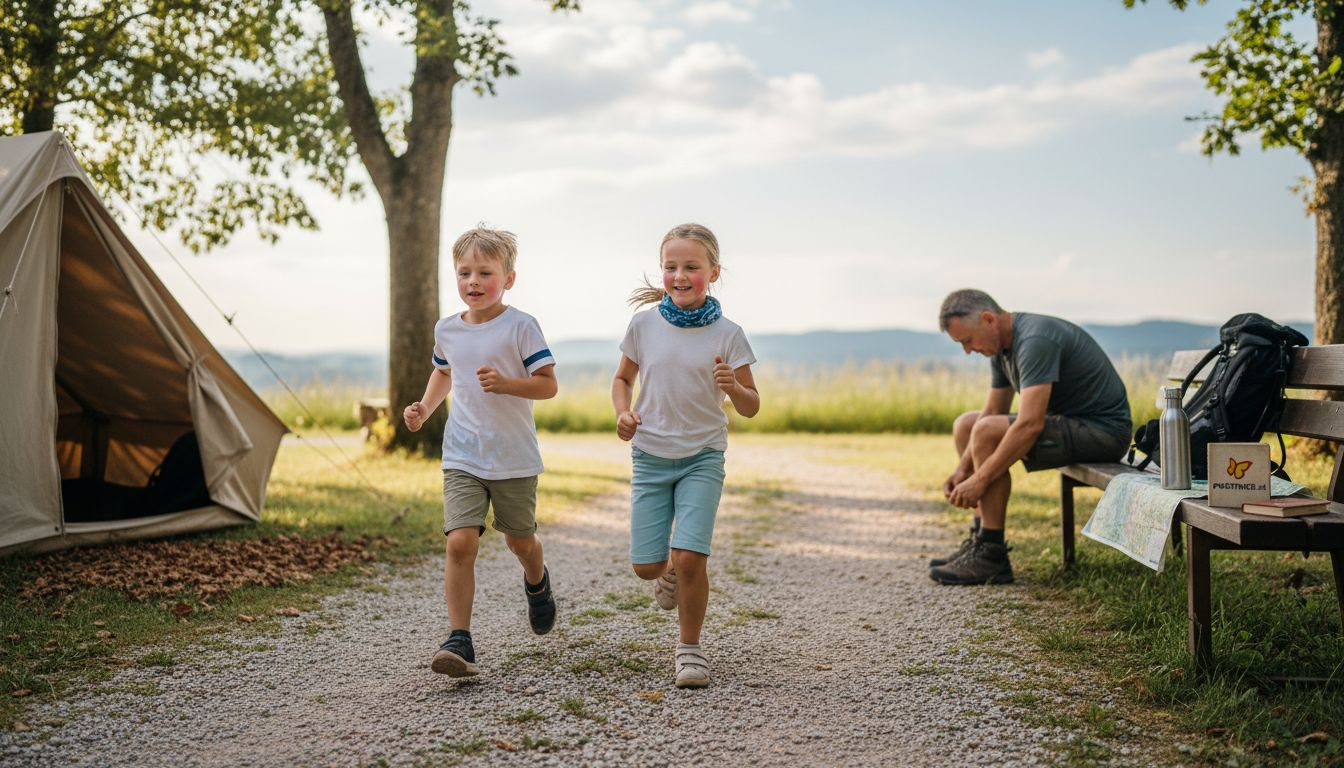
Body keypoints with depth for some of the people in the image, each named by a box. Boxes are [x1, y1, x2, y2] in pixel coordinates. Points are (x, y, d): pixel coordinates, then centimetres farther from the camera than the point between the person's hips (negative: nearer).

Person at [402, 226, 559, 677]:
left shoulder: (520, 327, -9)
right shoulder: (447, 330, 6)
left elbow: (548, 385, -10)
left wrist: (506, 383, -25)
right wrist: (425, 408, 11)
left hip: (514, 458, -2)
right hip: (462, 458, 2)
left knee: (520, 541, 15)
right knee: (460, 542, -14)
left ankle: (537, 582, 51)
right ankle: (459, 640, -11)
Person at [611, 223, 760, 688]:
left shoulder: (727, 334, -6)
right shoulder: (644, 324, -2)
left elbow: (751, 408, -2)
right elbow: (623, 378, 14)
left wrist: (734, 386, -23)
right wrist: (622, 412, -6)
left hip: (703, 458, -2)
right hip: (650, 457, 2)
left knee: (690, 558, -14)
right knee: (646, 566, -1)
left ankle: (690, 647, 9)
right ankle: (669, 574, 37)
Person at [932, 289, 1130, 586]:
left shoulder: (1035, 340, -25)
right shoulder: (1002, 346, 6)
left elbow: (1029, 425, -32)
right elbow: (992, 412, 14)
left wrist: (979, 480, -28)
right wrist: (962, 469, 2)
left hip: (1101, 429, -10)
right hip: (1069, 420, 10)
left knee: (986, 433, -25)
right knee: (965, 425, 11)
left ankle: (991, 554, -18)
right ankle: (980, 537, 10)